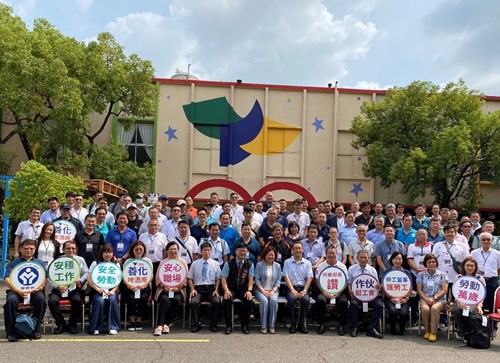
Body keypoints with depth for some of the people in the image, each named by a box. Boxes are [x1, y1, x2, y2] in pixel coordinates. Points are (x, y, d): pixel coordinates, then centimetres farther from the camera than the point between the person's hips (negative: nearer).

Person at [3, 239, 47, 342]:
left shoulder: (39, 263, 20)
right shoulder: (13, 263, 17)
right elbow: (7, 280, 2)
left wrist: (34, 289, -14)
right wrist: (19, 291, -16)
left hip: (35, 291, 0)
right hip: (16, 290, 0)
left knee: (41, 298, -32)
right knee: (11, 300, -33)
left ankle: (36, 329, -16)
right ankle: (11, 332, -19)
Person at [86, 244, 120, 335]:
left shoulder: (116, 265, 11)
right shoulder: (95, 263, 6)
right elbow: (89, 279, -2)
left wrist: (113, 291, -14)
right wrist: (97, 288, -16)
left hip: (111, 290, 1)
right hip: (98, 290, -1)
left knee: (112, 300, -32)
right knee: (100, 301, -33)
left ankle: (113, 327, -21)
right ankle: (95, 327, -17)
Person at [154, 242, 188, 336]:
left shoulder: (183, 262, 13)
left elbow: (185, 278, 6)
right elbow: (158, 277, 8)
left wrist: (178, 287, -11)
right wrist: (164, 286, -11)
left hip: (178, 289, 0)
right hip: (164, 288, 0)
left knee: (176, 300, -32)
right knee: (164, 299, -32)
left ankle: (166, 324, -23)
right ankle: (159, 325, -36)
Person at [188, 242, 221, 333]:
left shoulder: (215, 264, 11)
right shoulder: (195, 264, 10)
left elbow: (218, 279, 9)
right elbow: (190, 278, 11)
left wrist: (216, 290, -4)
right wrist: (192, 289, -3)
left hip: (211, 289, 0)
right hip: (198, 289, 0)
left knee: (217, 301, -30)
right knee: (194, 302, -31)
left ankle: (213, 325, -14)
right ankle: (196, 325, -14)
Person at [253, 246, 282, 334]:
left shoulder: (278, 266, 9)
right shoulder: (259, 265, 2)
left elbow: (278, 280, 5)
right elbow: (257, 280, -2)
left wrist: (273, 291, -9)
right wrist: (263, 291, -13)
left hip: (273, 290, 2)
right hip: (261, 289, -1)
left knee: (274, 300, -30)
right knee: (264, 301, -32)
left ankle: (272, 326, -21)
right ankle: (263, 326, -22)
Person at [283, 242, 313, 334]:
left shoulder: (307, 263, 13)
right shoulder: (287, 262, 10)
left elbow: (309, 278, 4)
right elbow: (286, 277, 0)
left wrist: (304, 290, -12)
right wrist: (293, 290, -14)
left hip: (303, 288, 1)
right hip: (291, 287, -1)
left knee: (306, 299, -31)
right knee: (291, 298, -34)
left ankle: (302, 324, -14)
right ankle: (293, 323, -19)